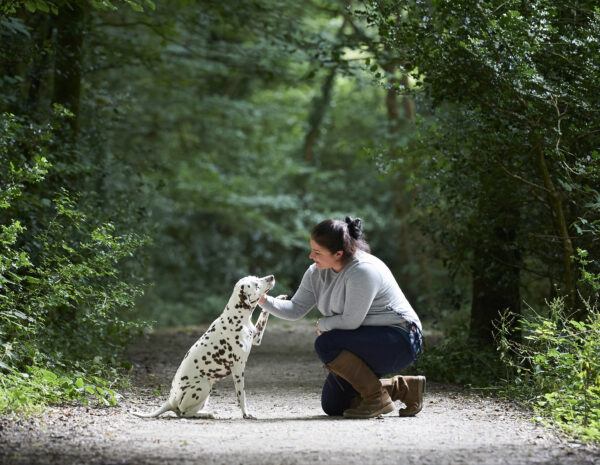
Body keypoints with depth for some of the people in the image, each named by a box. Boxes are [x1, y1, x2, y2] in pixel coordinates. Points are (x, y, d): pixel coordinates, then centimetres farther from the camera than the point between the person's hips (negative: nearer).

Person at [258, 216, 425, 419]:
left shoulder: (362, 271, -26)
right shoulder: (317, 273, 1)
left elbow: (350, 322, -25)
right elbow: (296, 309, 0)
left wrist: (323, 324, -7)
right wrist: (265, 301, -17)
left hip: (399, 341, -10)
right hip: (368, 344, 10)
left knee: (326, 344, -27)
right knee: (332, 406, 9)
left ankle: (378, 398, -14)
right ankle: (404, 388, 18)